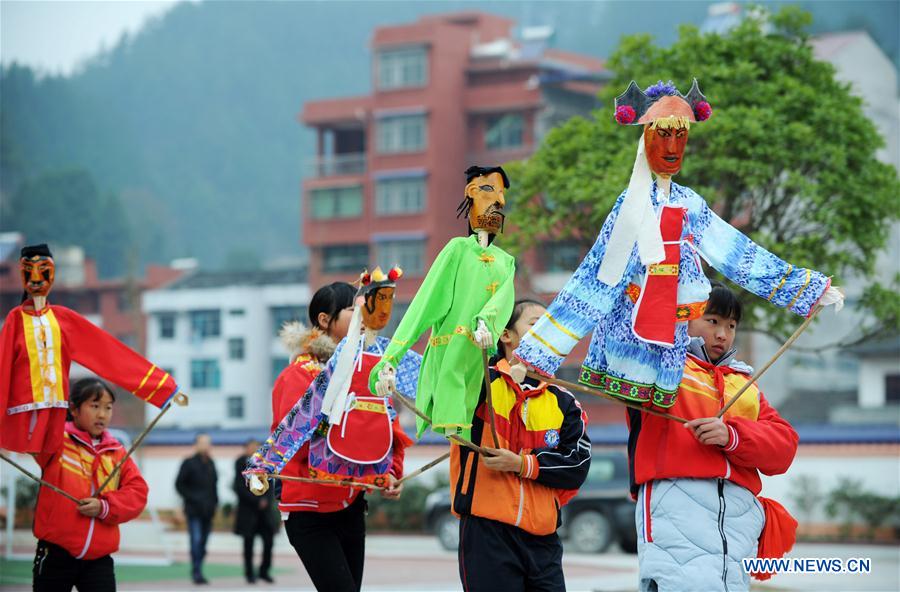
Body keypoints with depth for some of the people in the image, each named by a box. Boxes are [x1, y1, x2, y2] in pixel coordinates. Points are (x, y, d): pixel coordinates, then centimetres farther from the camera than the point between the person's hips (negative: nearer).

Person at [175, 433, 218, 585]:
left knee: (203, 543, 7)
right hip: (194, 510, -6)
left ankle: (198, 572, 14)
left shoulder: (210, 464, 14)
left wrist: (215, 501, 10)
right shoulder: (189, 463, -4)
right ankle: (196, 572, -13)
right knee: (196, 540, -14)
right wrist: (192, 498, -11)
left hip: (208, 510, 6)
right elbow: (179, 484, -4)